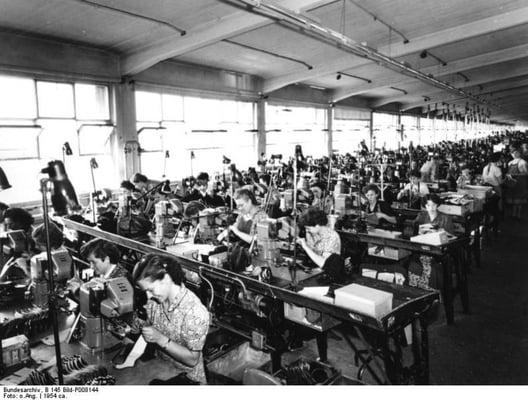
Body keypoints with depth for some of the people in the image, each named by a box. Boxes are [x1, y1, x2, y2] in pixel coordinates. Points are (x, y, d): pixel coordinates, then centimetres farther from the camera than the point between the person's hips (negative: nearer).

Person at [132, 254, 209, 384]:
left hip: (186, 378, -4)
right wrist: (140, 326, -11)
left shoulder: (196, 313, -27)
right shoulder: (155, 299, -8)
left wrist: (160, 339, -26)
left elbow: (192, 360, -20)